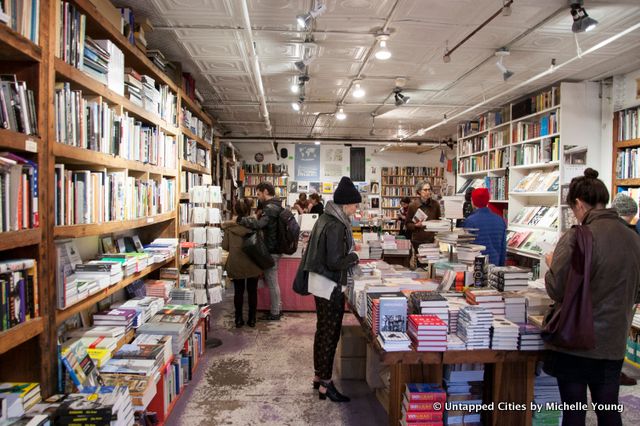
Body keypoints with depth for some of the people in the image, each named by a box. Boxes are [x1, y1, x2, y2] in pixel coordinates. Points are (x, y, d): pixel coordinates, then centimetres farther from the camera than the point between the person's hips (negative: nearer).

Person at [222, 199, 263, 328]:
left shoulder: (230, 226, -7)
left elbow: (225, 246, -4)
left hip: (235, 264, 0)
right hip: (252, 264, 0)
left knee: (238, 291, 12)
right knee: (252, 291, 11)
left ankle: (239, 319, 18)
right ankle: (252, 319, 18)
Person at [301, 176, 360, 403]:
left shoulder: (326, 218, 7)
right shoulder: (336, 226, -23)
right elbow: (335, 262, -25)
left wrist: (348, 249, 9)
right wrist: (353, 257, -8)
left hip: (319, 282, 10)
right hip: (330, 286, -10)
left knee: (323, 331, 19)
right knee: (330, 334, 1)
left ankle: (319, 375, 32)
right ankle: (325, 384, 13)